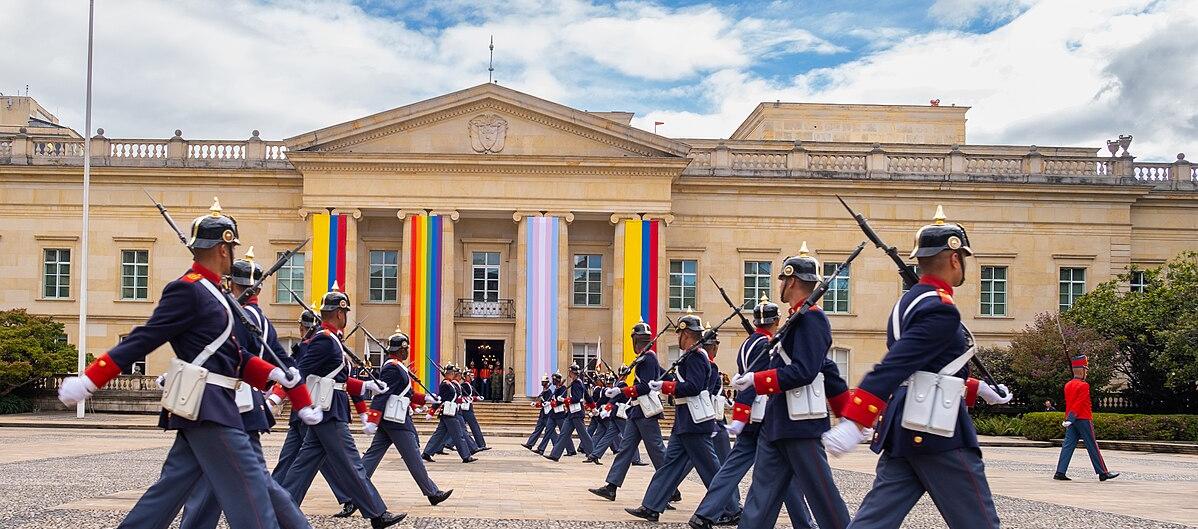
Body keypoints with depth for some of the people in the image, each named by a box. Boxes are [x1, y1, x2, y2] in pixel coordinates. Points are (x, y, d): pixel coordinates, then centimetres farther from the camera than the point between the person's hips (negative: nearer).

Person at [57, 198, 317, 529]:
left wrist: (277, 375, 10)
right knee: (249, 489, -8)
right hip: (208, 408, -10)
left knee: (172, 487, 12)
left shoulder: (210, 292, 17)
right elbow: (142, 340, -14)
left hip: (205, 408, 10)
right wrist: (88, 382, -16)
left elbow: (230, 354, 19)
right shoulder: (187, 290, -13)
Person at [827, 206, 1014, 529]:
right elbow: (895, 366, -27)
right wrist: (855, 423, -33)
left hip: (904, 430, 9)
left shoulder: (908, 302, 15)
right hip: (938, 434, -9)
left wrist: (977, 389, 30)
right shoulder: (941, 310, -15)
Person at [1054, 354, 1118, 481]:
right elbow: (1079, 404, -20)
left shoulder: (1068, 385, 11)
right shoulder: (1084, 385, -14)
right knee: (1092, 447, 0)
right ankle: (1103, 473, 7)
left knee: (1068, 446, 3)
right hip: (1083, 419, -8)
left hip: (1071, 420, 8)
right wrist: (1070, 419, -23)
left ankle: (1060, 472, -4)